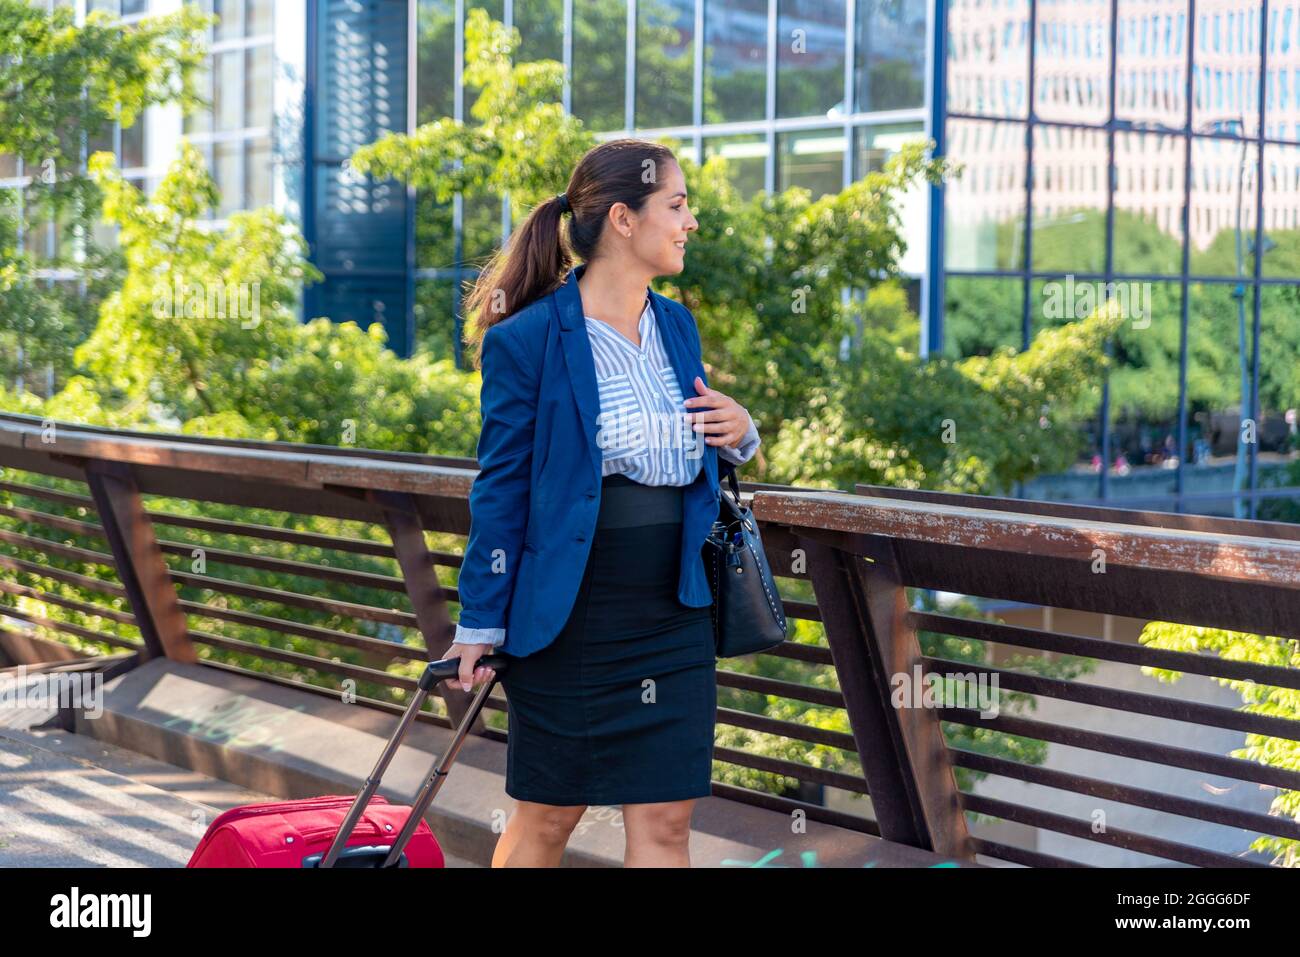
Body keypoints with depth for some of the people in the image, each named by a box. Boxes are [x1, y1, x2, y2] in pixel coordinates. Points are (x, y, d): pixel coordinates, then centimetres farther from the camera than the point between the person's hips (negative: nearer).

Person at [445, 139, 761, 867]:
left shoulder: (677, 326, 8)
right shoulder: (526, 340, -11)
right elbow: (501, 487, -8)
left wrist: (739, 436, -1)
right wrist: (482, 623, -7)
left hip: (675, 614, 5)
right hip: (569, 615, -5)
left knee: (664, 820, 4)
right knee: (549, 816, 8)